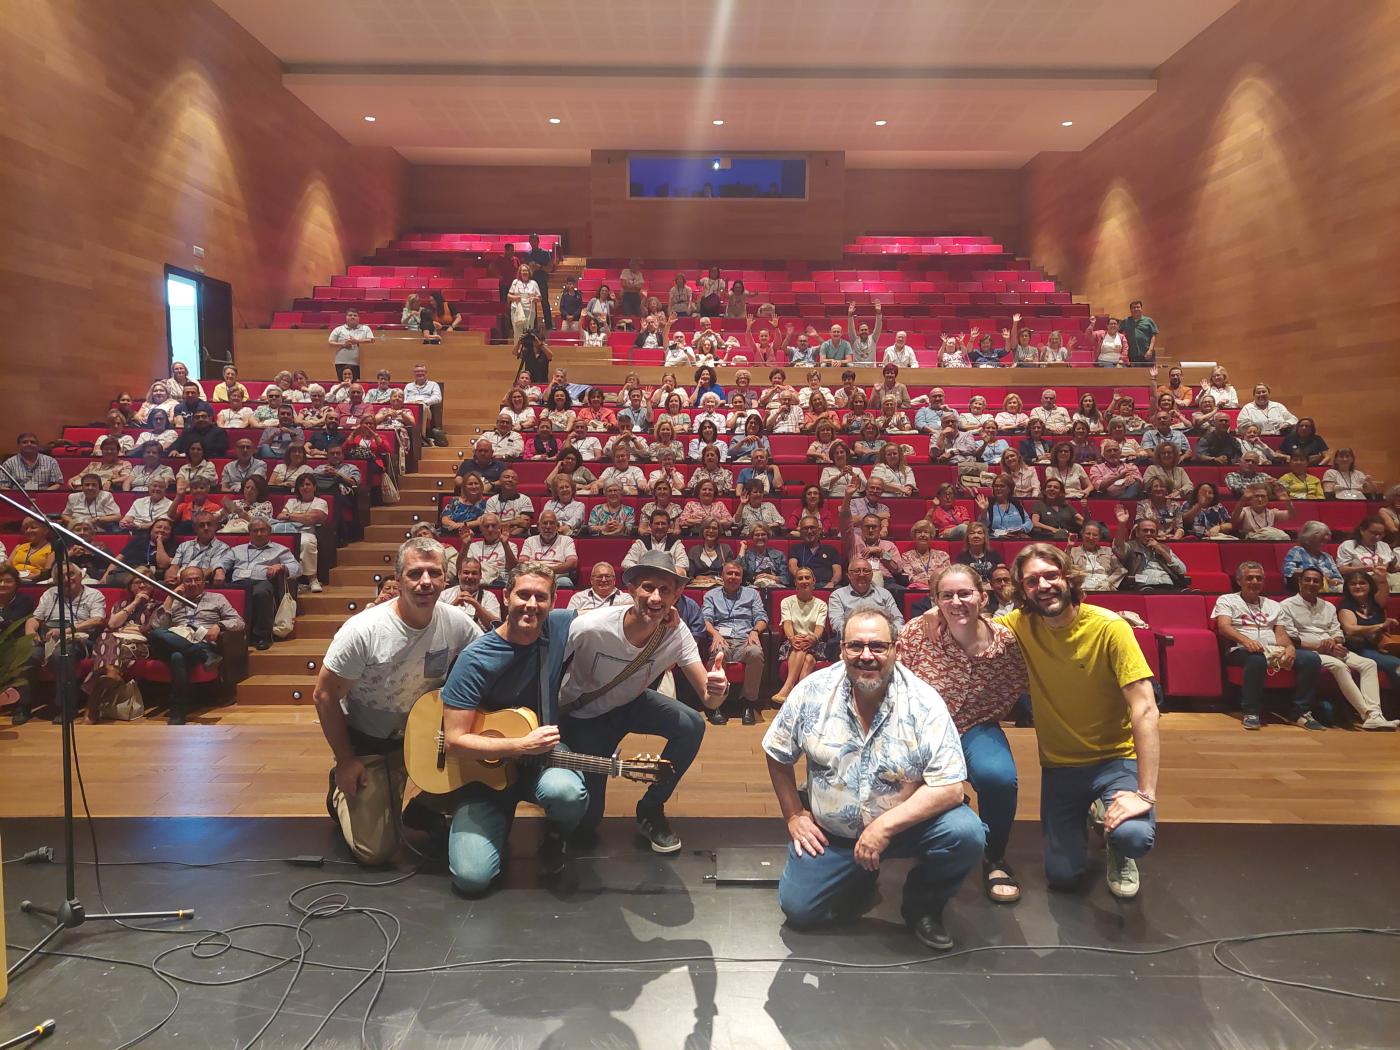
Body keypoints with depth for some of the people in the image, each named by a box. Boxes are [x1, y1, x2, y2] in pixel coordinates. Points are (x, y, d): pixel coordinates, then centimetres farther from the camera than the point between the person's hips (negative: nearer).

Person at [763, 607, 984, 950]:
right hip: (831, 831, 2)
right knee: (797, 908, -6)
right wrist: (794, 815, 2)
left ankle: (923, 905, 4)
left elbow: (950, 787, -21)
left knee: (966, 834, -27)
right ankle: (861, 876, 26)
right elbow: (778, 755, 5)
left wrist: (885, 826, -27)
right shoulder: (813, 692, -11)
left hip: (906, 823, -2)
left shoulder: (923, 703, -18)